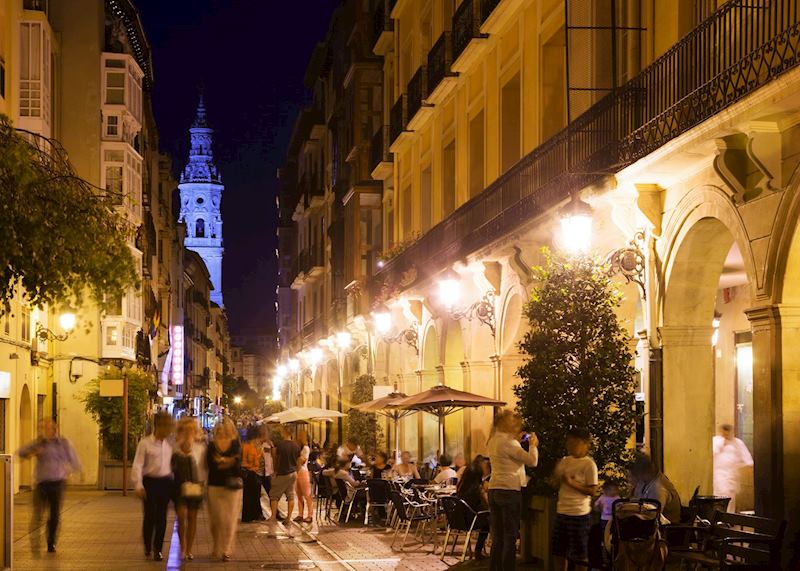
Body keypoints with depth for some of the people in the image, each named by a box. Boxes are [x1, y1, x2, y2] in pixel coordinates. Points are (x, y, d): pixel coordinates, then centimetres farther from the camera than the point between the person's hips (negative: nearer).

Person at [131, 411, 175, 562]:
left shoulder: (169, 445, 7)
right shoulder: (145, 443, -7)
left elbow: (173, 464, 12)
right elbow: (137, 465, -9)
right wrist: (138, 485, -16)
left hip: (165, 482, 3)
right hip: (150, 482, -3)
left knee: (161, 517, 4)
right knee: (149, 516, 1)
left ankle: (158, 549, 14)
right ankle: (147, 547, 24)